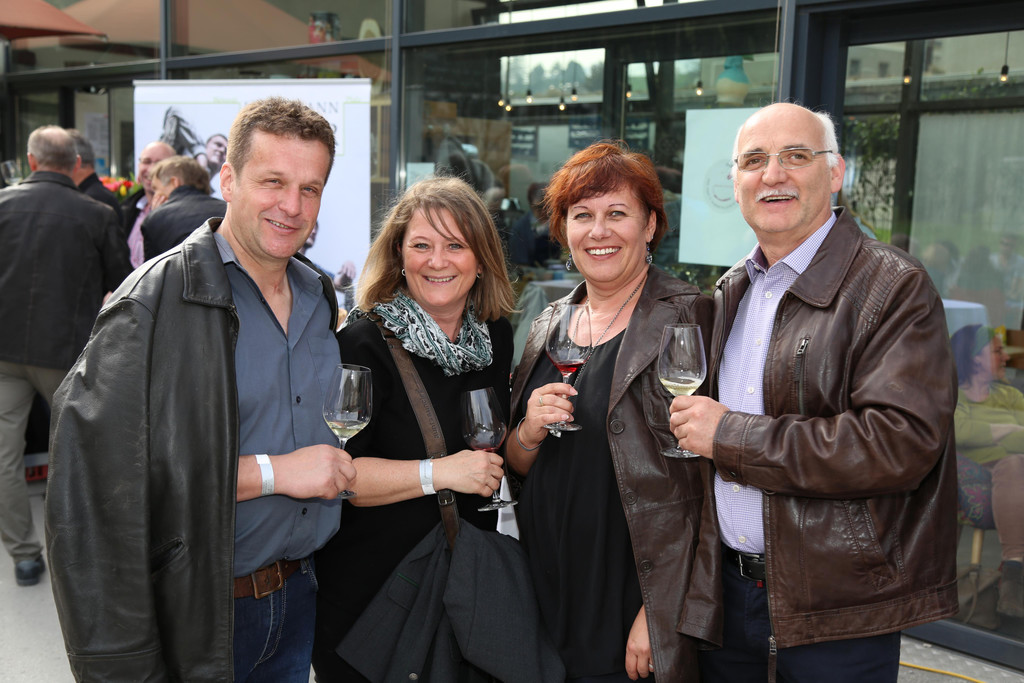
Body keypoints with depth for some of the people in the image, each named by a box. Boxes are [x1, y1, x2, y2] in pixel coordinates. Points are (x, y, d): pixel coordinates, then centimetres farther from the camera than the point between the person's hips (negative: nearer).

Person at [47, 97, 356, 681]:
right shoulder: (156, 301, -17)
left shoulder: (319, 297, 7)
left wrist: (332, 467, 2)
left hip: (296, 593, 6)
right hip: (197, 615, -6)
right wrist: (271, 472, -22)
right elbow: (97, 469, -26)